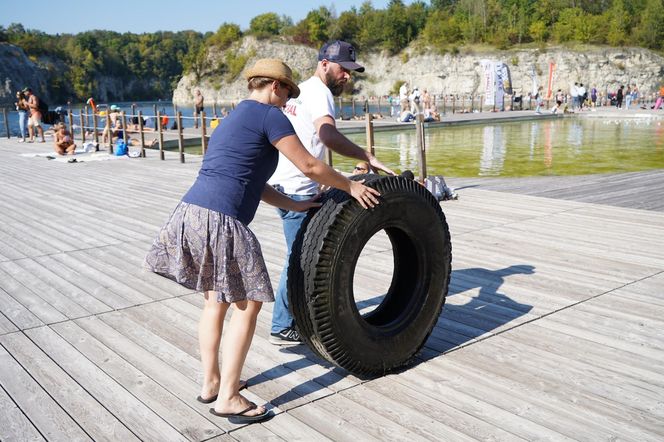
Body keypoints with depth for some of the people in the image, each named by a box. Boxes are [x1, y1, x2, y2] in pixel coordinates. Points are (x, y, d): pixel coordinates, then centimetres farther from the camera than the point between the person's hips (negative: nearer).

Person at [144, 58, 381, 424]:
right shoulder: (268, 114, -2)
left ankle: (210, 383, 31)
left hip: (190, 214, 10)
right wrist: (350, 186, 10)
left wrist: (295, 205, 24)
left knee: (215, 300, 21)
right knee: (247, 305, 2)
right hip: (220, 222, -10)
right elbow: (309, 166, -5)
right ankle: (228, 398, 7)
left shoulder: (235, 117, 26)